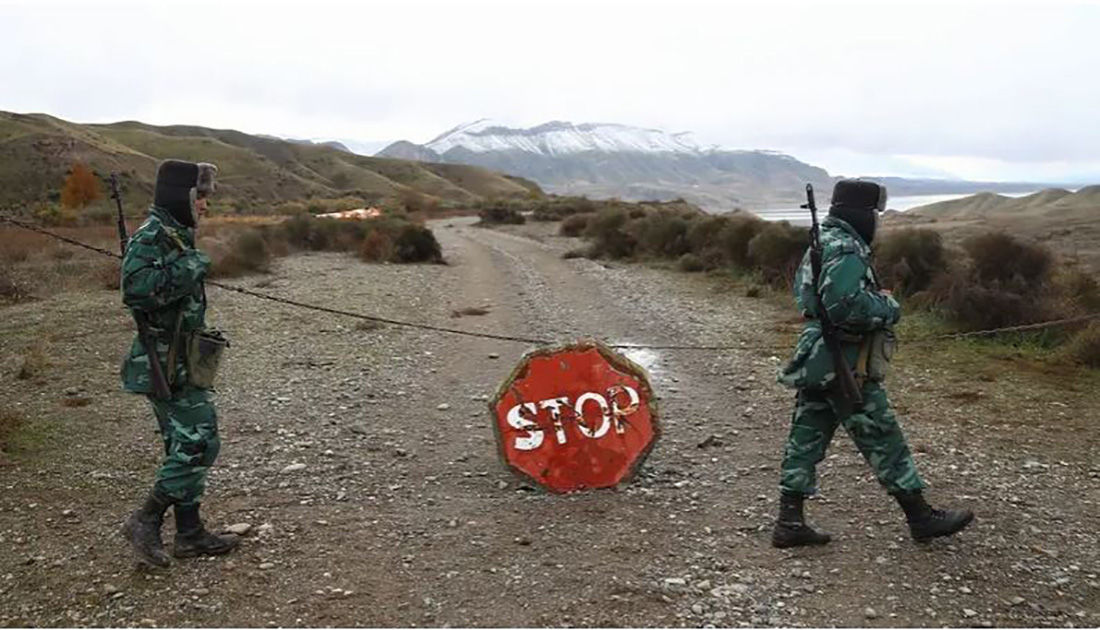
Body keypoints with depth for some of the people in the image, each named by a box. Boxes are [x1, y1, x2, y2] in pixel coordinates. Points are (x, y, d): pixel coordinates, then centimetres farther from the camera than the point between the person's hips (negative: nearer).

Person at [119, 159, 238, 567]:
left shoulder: (177, 235, 14)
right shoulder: (151, 236, -15)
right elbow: (135, 287, -29)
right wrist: (188, 270, -23)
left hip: (180, 361, 10)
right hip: (166, 363, -10)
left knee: (186, 446, 13)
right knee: (199, 443, -9)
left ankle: (190, 533, 21)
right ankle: (146, 521, 3)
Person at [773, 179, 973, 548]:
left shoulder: (821, 243, 14)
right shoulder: (845, 249, -17)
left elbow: (801, 291, 23)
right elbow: (844, 304, -30)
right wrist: (889, 308, -12)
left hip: (816, 363, 10)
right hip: (843, 365, -10)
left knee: (806, 439, 9)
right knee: (883, 440, 3)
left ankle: (789, 522, 13)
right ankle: (921, 518, 16)